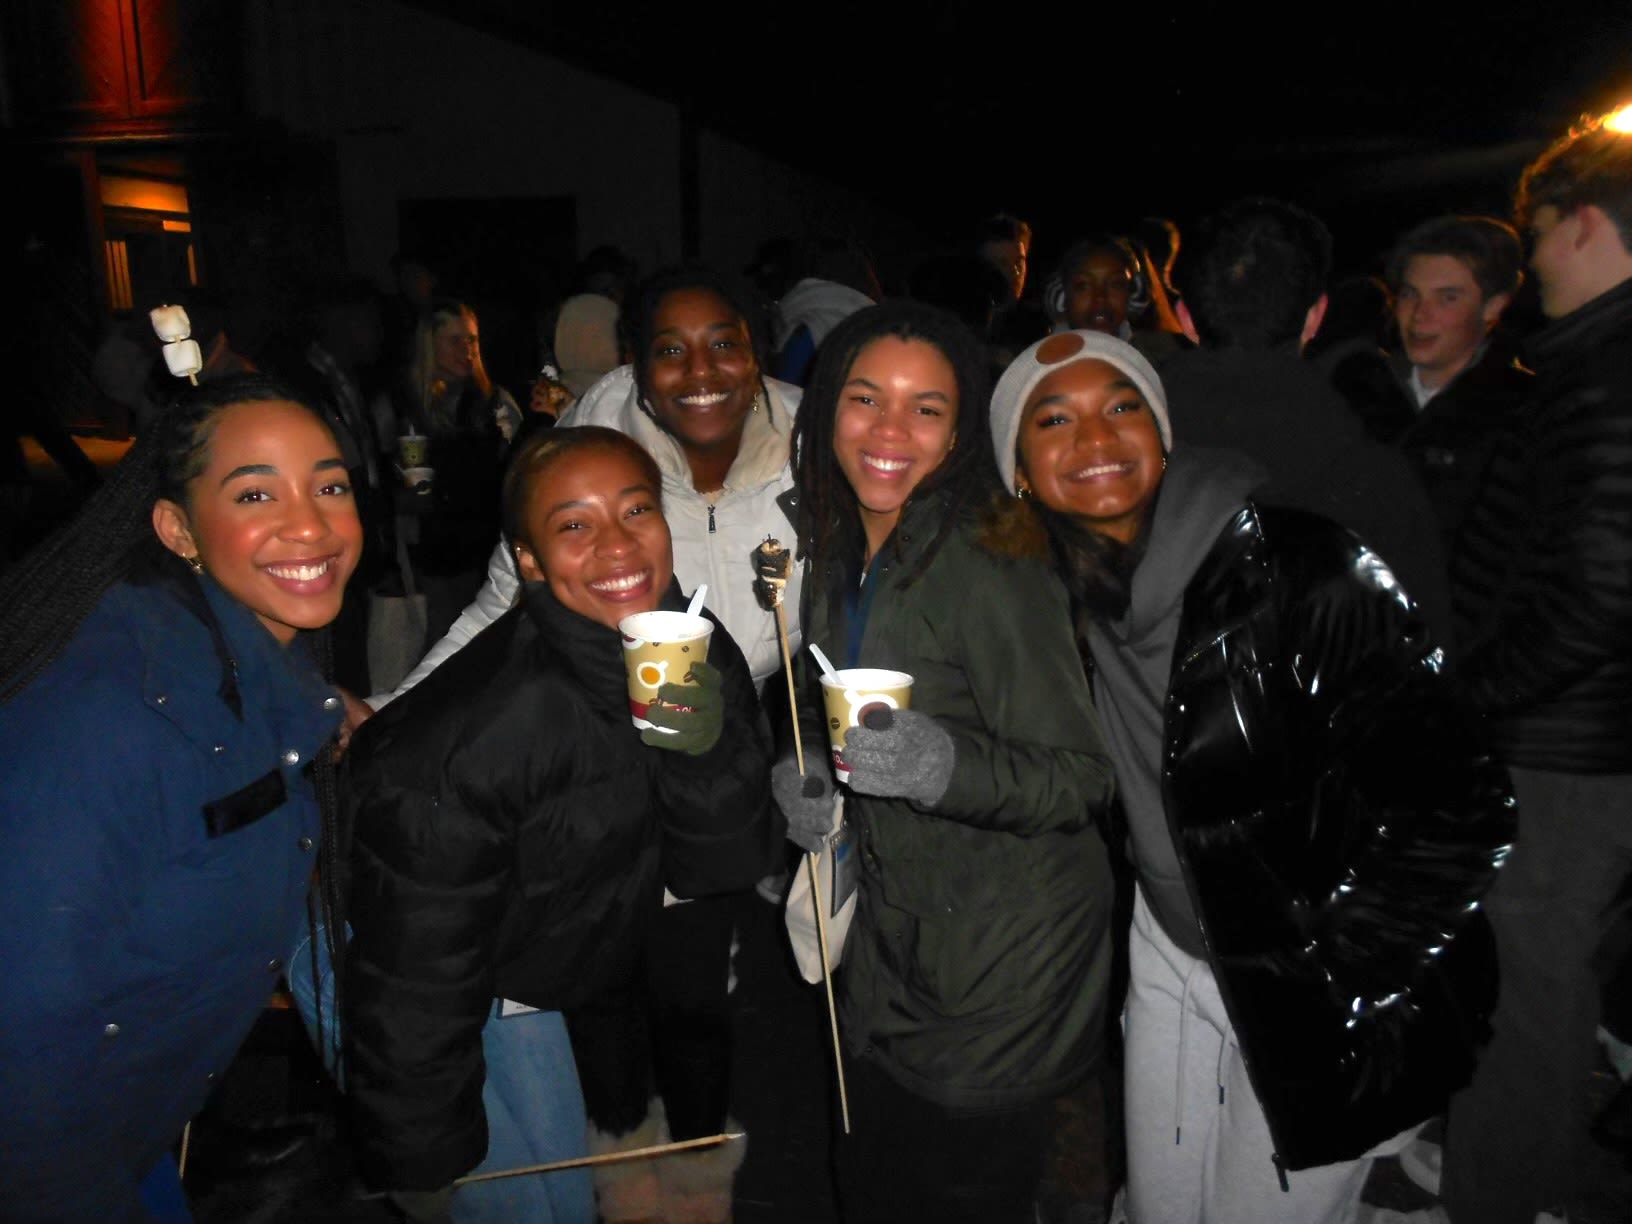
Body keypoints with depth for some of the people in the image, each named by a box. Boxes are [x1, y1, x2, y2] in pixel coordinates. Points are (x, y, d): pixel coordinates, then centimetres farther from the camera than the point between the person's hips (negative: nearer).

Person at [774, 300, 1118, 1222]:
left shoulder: (989, 569, -23)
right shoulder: (838, 556, 0)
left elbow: (1084, 780, -20)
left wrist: (948, 767, -36)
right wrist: (806, 773, -4)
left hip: (1004, 968, -7)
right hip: (893, 949, 7)